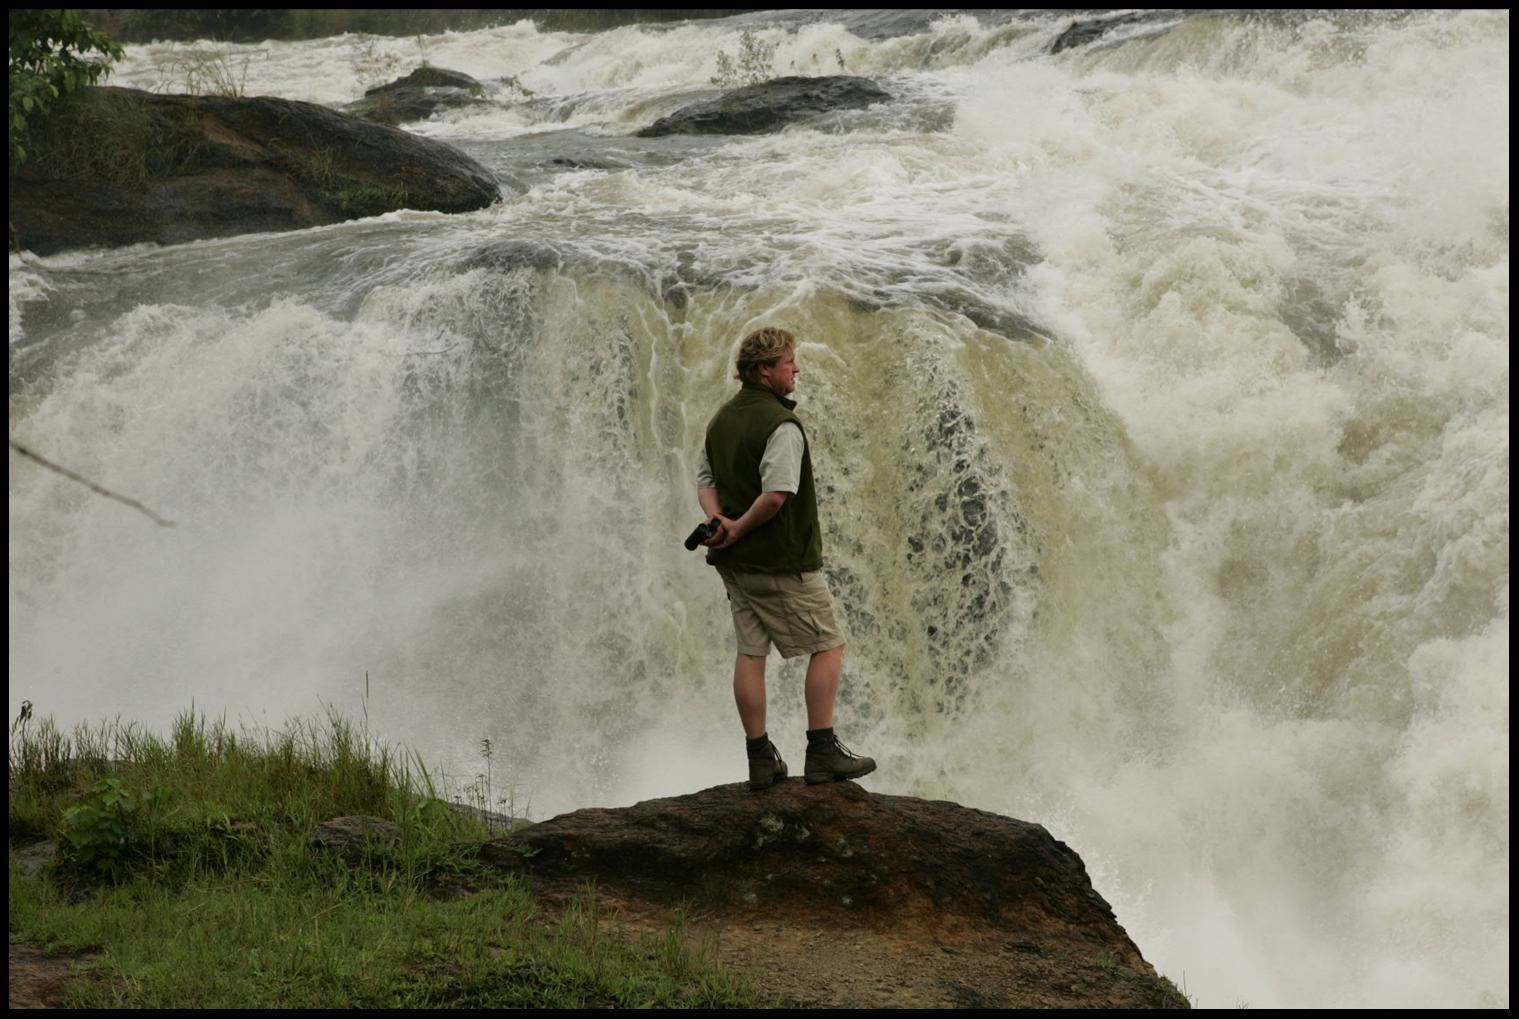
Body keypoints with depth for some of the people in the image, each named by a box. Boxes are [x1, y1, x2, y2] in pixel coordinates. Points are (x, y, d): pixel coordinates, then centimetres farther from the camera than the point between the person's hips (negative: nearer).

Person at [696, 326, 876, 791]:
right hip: (783, 560, -8)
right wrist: (738, 529, -14)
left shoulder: (722, 419, 10)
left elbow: (705, 480, 13)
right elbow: (777, 494, -26)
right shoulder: (780, 425, -18)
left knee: (750, 652, 10)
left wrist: (719, 521, -3)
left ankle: (760, 758, 10)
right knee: (827, 646, 3)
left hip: (735, 562, 8)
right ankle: (823, 751, 0)